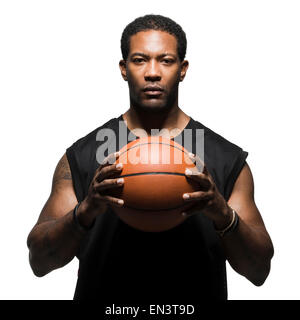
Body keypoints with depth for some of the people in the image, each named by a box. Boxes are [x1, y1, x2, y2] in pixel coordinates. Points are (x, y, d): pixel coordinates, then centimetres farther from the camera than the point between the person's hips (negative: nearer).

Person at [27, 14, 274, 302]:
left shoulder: (227, 159, 2)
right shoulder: (81, 157, 1)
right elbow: (39, 261, -3)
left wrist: (223, 214, -18)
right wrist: (86, 211, -20)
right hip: (104, 298, 0)